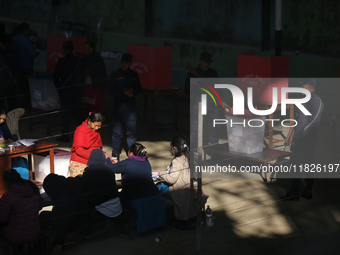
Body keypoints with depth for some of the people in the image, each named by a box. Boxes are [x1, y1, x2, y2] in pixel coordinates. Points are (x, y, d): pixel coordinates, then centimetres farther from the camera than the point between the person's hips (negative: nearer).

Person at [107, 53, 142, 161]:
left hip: (131, 107, 2)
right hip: (119, 106, -2)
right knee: (117, 132, -2)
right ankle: (115, 154, 9)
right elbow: (110, 90, 0)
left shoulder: (133, 74, 12)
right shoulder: (115, 74, 4)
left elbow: (139, 89, 16)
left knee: (131, 132, 2)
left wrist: (132, 90, -7)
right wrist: (123, 92, -12)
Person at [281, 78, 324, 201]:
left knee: (296, 163, -4)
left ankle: (293, 192, -5)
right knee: (309, 163, 12)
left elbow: (302, 122, -20)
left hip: (302, 139, -8)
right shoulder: (320, 101, 10)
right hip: (313, 139, 8)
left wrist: (296, 139, -16)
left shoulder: (305, 102, -17)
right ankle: (308, 191, 15)